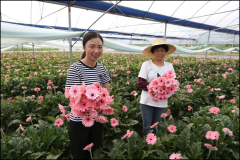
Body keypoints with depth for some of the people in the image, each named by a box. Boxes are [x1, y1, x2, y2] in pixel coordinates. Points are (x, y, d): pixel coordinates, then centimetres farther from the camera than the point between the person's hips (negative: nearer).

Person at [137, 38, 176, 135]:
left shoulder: (169, 66, 5)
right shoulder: (146, 64, -6)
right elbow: (140, 83, -11)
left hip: (162, 103, 3)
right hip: (147, 102, -3)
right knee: (147, 127, 6)